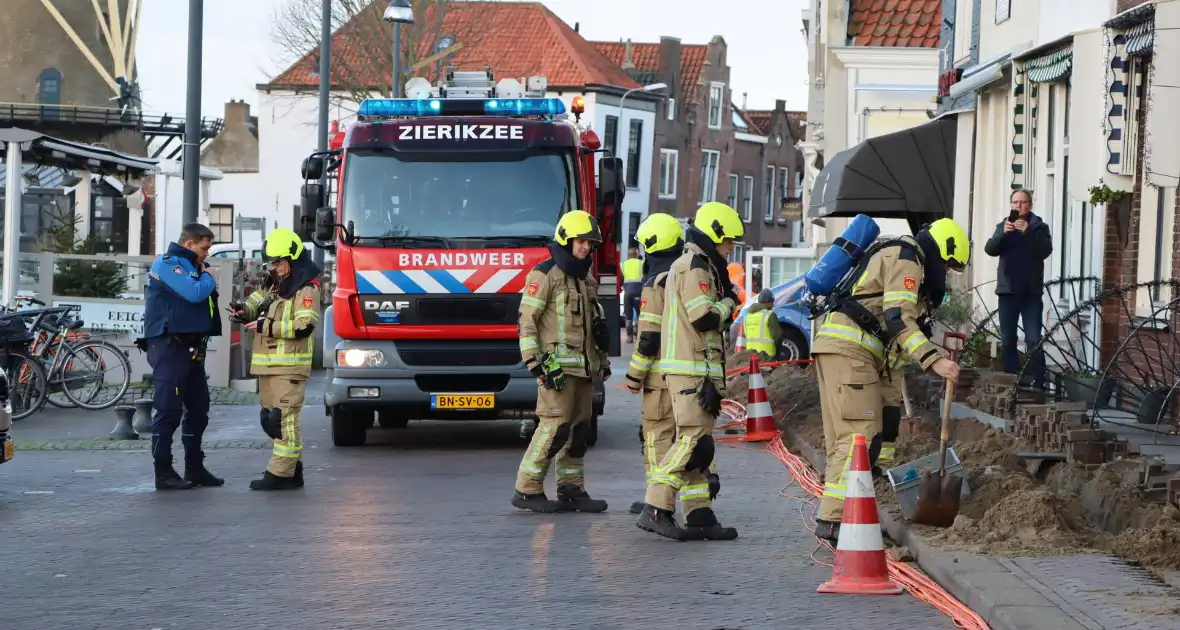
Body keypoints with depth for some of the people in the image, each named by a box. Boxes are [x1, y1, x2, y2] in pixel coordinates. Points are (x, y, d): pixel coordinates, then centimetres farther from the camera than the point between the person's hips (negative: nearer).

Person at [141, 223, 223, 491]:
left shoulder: (190, 266, 21)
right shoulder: (168, 263, -10)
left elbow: (202, 298, 23)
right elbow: (195, 293, -22)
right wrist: (208, 277, -3)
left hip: (190, 348, 10)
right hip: (169, 346, -10)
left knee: (198, 408, 13)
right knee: (169, 410, -8)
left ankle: (194, 468, 21)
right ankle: (163, 472, -6)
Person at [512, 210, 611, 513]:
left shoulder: (586, 280, 18)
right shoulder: (544, 275, -7)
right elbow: (526, 320, -11)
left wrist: (602, 360, 23)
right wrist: (534, 362, -17)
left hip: (583, 367, 8)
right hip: (557, 367, -8)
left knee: (578, 428, 7)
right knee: (555, 427, -12)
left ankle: (571, 490, 12)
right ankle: (526, 490, -7)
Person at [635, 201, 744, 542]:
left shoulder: (696, 266, 23)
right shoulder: (695, 268, -11)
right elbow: (705, 318, -18)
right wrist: (729, 302, -3)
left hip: (696, 369, 11)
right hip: (691, 370, -11)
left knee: (695, 443, 10)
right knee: (693, 441, -14)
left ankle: (699, 516, 11)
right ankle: (655, 510, -17)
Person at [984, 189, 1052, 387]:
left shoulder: (1039, 227, 3)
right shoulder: (1003, 226, 11)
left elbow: (1045, 251, -12)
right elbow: (990, 249, -2)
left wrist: (1027, 232, -24)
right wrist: (1003, 233, -20)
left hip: (1031, 291, -3)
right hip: (1008, 290, 3)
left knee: (1034, 340, -10)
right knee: (1007, 340, 3)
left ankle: (1036, 383, -11)